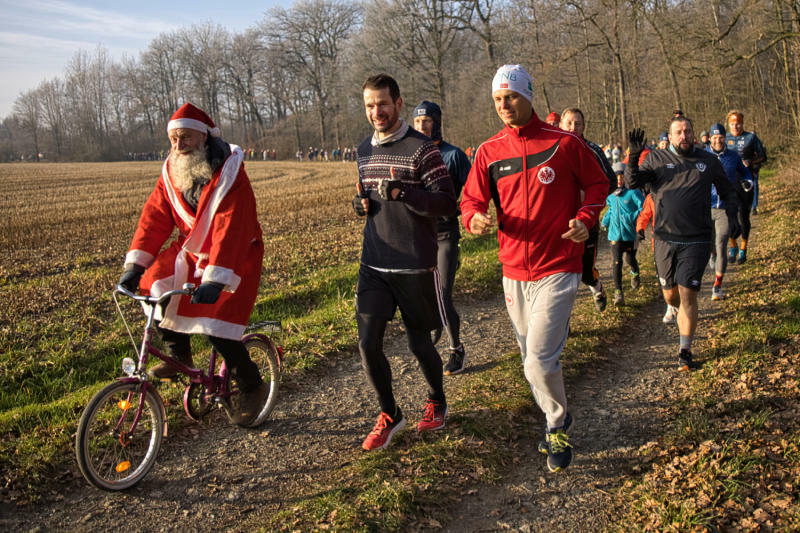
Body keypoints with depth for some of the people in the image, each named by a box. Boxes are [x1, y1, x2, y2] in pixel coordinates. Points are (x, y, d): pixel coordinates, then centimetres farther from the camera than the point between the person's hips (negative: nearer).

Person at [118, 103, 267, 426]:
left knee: (217, 327, -16)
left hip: (235, 257, -7)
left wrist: (215, 279, -41)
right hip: (191, 250, 7)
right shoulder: (171, 173, -1)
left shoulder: (229, 174, -22)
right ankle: (178, 355, 9)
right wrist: (135, 264, -18)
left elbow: (231, 230, -32)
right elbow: (154, 218, -7)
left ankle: (252, 388, 5)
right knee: (156, 282, -12)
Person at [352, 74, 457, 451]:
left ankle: (436, 402, 35)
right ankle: (389, 415, 19)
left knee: (419, 344, 7)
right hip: (374, 264, 5)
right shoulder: (364, 149, 11)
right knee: (368, 343, -1)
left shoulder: (421, 148, -9)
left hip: (415, 266, -5)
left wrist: (403, 193, -29)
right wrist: (361, 203, 1)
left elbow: (447, 202, -14)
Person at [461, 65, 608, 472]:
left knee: (540, 359, -12)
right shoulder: (488, 152, 3)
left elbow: (597, 184, 7)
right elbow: (472, 199, 4)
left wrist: (585, 219, -11)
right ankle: (555, 422, 39)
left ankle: (558, 424, 15)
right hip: (514, 271, 5)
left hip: (557, 269, -4)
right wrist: (474, 218, -20)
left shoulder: (564, 144, -4)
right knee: (531, 357, 16)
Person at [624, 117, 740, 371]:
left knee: (687, 294, -7)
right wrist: (634, 157, -27)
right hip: (665, 239, 1)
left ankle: (685, 352, 1)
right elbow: (632, 182, -10)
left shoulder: (709, 161, 8)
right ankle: (678, 309, 46)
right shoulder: (657, 159, 3)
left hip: (696, 240, -1)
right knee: (670, 295, 9)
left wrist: (731, 212, 2)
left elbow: (727, 191, 20)